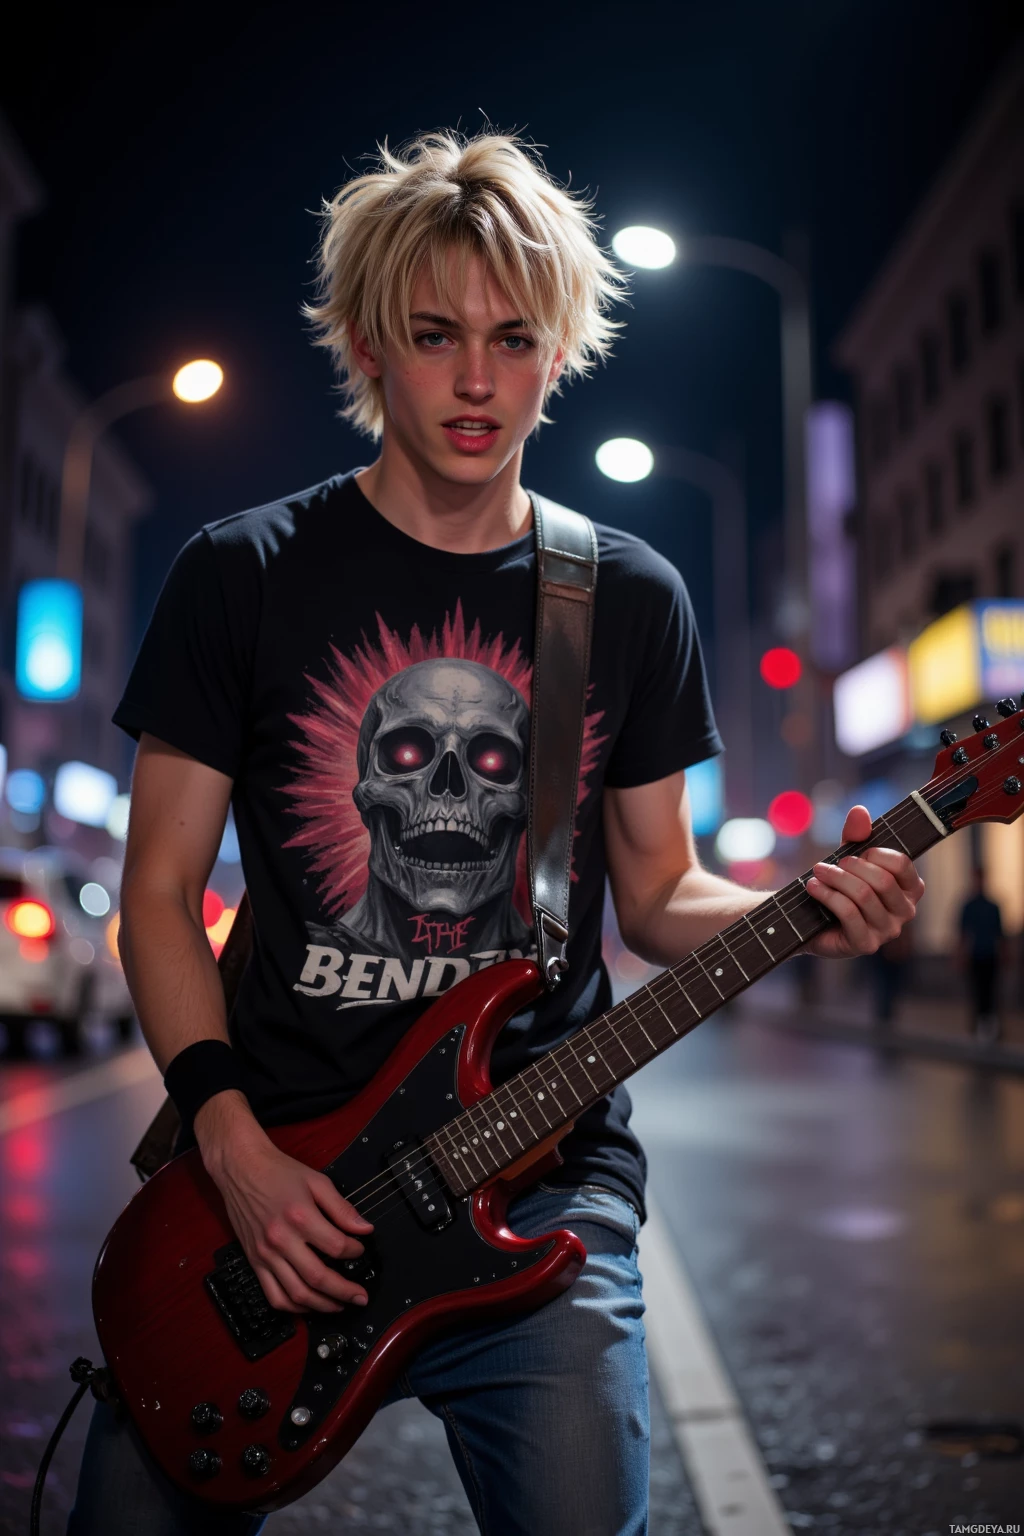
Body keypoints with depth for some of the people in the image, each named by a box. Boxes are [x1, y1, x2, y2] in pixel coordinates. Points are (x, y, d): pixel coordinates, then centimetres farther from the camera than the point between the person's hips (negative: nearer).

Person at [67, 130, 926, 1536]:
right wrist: (234, 1146, -11)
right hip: (266, 1167, 0)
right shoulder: (243, 575, -1)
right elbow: (159, 891, 0)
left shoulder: (633, 600, 4)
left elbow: (657, 892, 9)